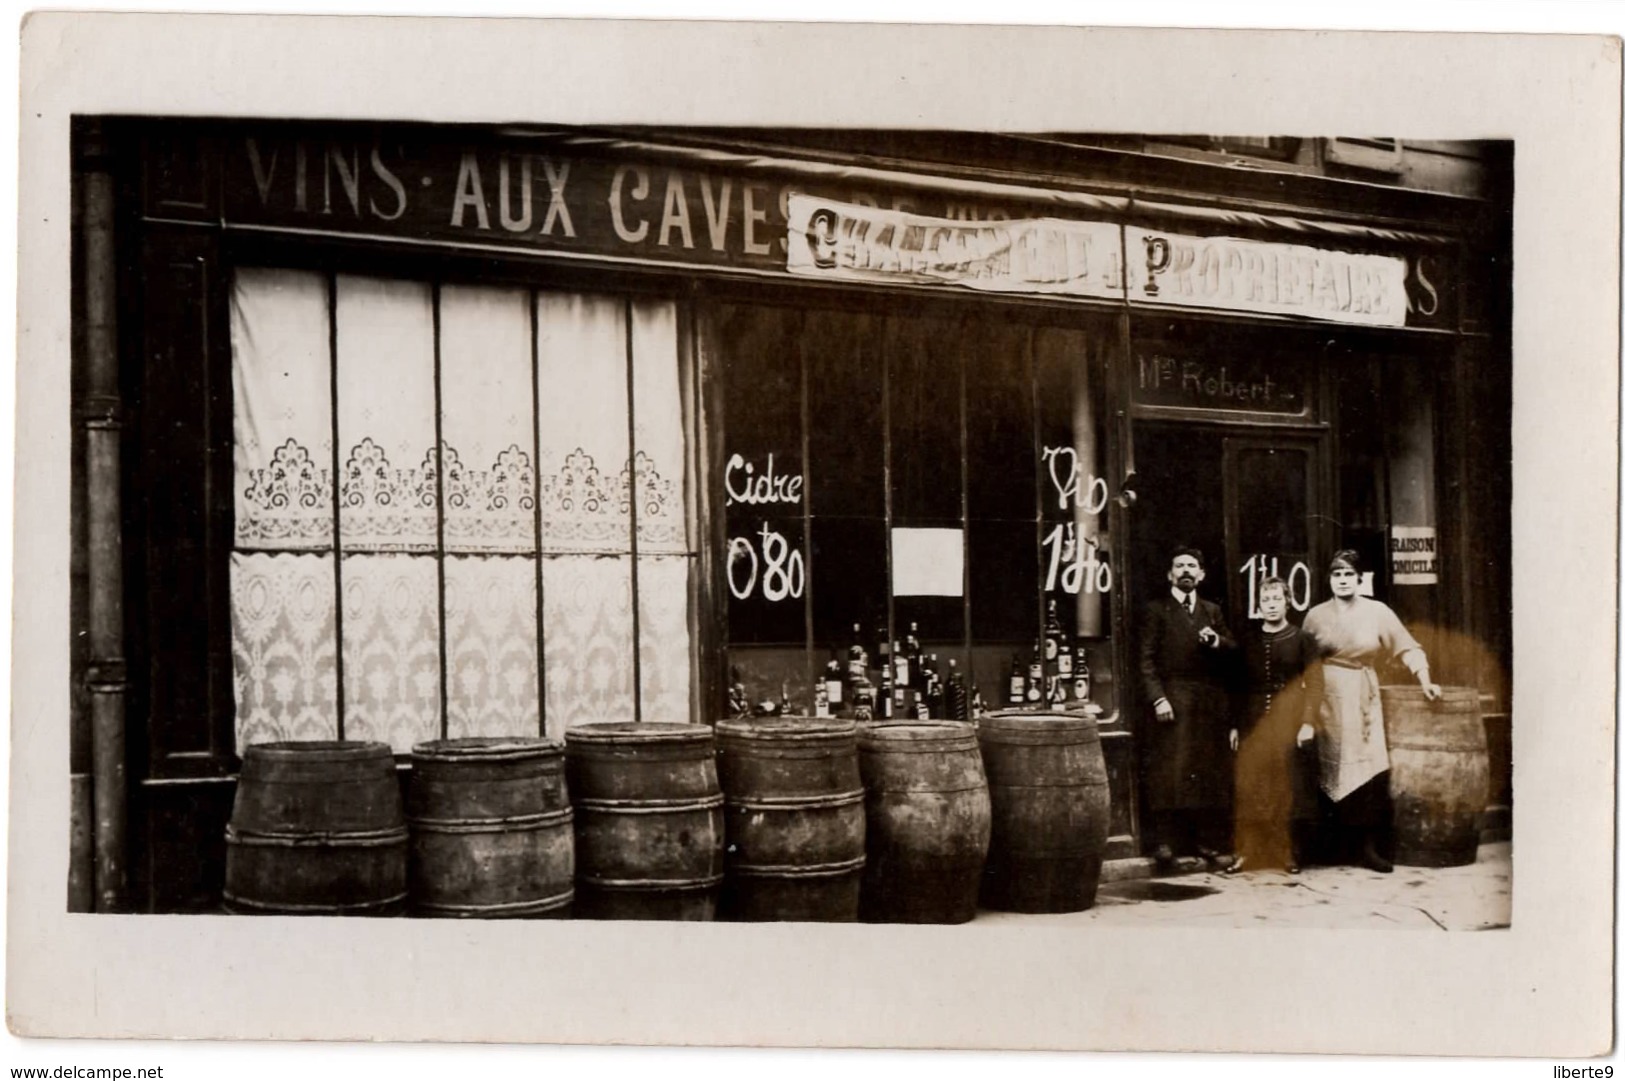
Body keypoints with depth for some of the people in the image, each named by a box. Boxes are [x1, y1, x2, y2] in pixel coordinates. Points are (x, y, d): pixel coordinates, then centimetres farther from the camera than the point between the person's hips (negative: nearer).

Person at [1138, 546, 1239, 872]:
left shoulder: (1212, 611, 20)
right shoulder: (1157, 610, 6)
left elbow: (1233, 651, 15)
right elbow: (1146, 660, -1)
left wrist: (1217, 641, -6)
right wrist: (1158, 698, -12)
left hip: (1210, 704, 4)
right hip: (1172, 701, -4)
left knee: (1211, 774, 1)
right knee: (1169, 772, -10)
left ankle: (1209, 844, 5)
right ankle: (1165, 841, -7)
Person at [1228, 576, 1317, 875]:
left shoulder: (1300, 640, 3)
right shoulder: (1248, 642, 12)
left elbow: (1312, 685, -1)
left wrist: (1308, 722, -10)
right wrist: (1235, 725, 8)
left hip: (1289, 724, -3)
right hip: (1253, 725, 3)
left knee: (1291, 792, -2)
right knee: (1249, 791, -1)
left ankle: (1291, 856, 4)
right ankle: (1248, 853, 4)